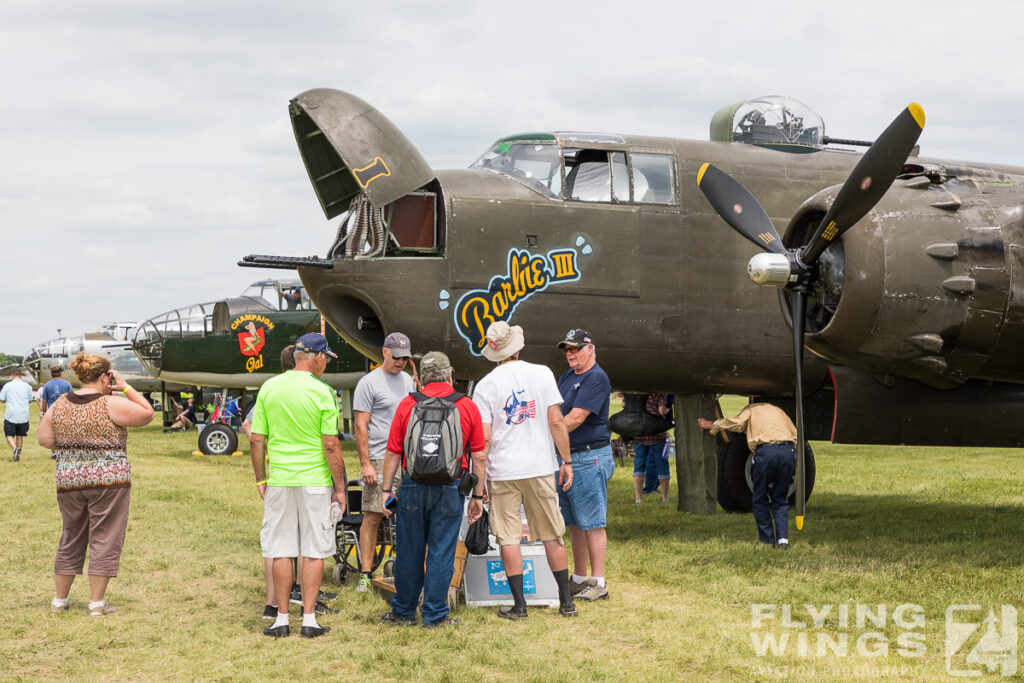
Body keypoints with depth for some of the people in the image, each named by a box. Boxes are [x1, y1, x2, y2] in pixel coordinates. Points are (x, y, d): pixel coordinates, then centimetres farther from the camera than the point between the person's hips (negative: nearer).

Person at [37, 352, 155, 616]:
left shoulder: (59, 405, 3)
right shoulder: (112, 405, -12)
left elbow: (45, 439, 5)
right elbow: (147, 414, -4)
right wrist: (126, 387, -2)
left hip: (69, 481, 5)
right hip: (109, 481, -5)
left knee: (71, 538, 17)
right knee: (104, 539, 3)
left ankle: (60, 599, 23)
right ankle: (97, 603, 4)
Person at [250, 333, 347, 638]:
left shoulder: (269, 388, 3)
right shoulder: (321, 392, -8)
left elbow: (256, 440, 5)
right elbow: (331, 445, -9)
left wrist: (260, 478, 15)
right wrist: (340, 487, -2)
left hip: (279, 481, 3)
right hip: (315, 482, -3)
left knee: (282, 551, 8)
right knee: (314, 552, 5)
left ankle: (282, 619, 9)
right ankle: (309, 618, 4)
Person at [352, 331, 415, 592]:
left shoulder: (408, 380, 16)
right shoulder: (369, 382, -4)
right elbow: (361, 426, -7)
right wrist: (365, 464, -13)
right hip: (379, 460, -6)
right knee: (373, 516, -6)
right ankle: (365, 574, -3)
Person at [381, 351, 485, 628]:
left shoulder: (406, 405, 2)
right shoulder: (467, 407, 1)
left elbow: (393, 453, 2)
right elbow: (478, 456, 1)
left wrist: (386, 489, 8)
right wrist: (477, 496, 8)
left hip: (413, 487, 1)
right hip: (450, 490, -1)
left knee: (410, 551, 10)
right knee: (441, 551, 4)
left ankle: (403, 611, 20)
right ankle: (434, 615, 8)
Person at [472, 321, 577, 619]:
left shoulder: (486, 385, -3)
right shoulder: (542, 374, 1)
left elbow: (483, 438, -6)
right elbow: (556, 421, -3)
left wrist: (478, 480, -1)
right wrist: (566, 461, 5)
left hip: (503, 471, -2)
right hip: (541, 467, 2)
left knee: (509, 538, 3)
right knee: (552, 535, 9)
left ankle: (519, 605, 2)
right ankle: (566, 602, 13)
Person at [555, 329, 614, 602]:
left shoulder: (596, 379, -12)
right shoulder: (567, 376, 16)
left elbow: (576, 418, -18)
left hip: (589, 458, -9)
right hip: (566, 456, 9)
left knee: (592, 523, -5)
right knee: (573, 523, 13)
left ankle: (598, 583, -1)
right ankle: (579, 579, 21)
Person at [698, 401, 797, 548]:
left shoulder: (751, 409, 21)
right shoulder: (777, 410, 33)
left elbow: (737, 422, 1)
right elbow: (795, 434, 25)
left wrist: (711, 425, 13)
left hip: (765, 452, -4)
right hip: (788, 450, 4)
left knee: (760, 500, 12)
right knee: (780, 500, 13)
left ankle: (767, 539, 12)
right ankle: (783, 539, 0)